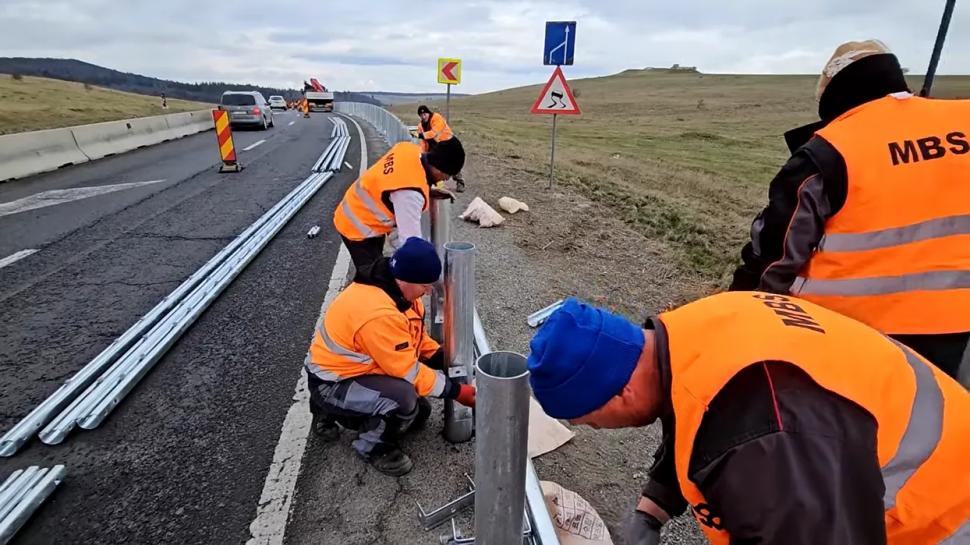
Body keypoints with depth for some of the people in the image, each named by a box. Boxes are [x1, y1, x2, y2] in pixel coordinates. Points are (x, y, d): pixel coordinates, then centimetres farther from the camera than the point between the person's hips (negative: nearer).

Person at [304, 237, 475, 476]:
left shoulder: (396, 289, -6)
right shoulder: (379, 313, -35)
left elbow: (415, 336, 8)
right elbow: (408, 371, -27)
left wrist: (446, 360, -3)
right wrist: (454, 390, -19)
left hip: (362, 367, 10)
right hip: (333, 382, -10)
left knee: (418, 413, 16)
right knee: (404, 399, -33)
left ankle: (332, 411, 24)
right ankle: (373, 446, -2)